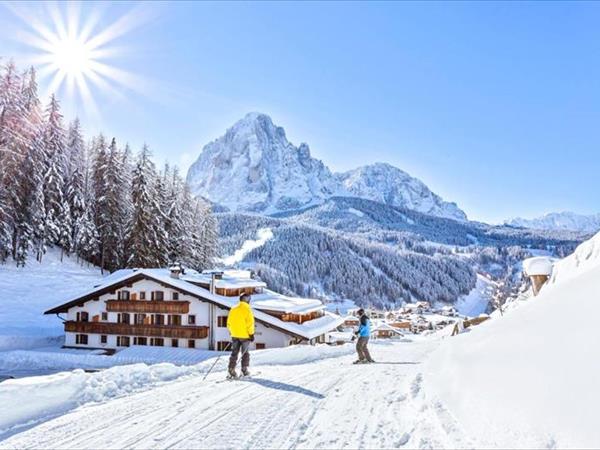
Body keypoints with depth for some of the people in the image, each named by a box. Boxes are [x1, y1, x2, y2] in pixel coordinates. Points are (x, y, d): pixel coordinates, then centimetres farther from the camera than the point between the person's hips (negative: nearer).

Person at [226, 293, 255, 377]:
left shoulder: (233, 309, 6)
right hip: (244, 335, -4)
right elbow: (250, 322, -14)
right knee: (245, 353, 8)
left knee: (234, 353, 10)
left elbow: (229, 322, 11)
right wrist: (251, 334, -7)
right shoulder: (247, 309, -11)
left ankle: (231, 370, 5)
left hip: (234, 335, 4)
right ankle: (244, 370, 8)